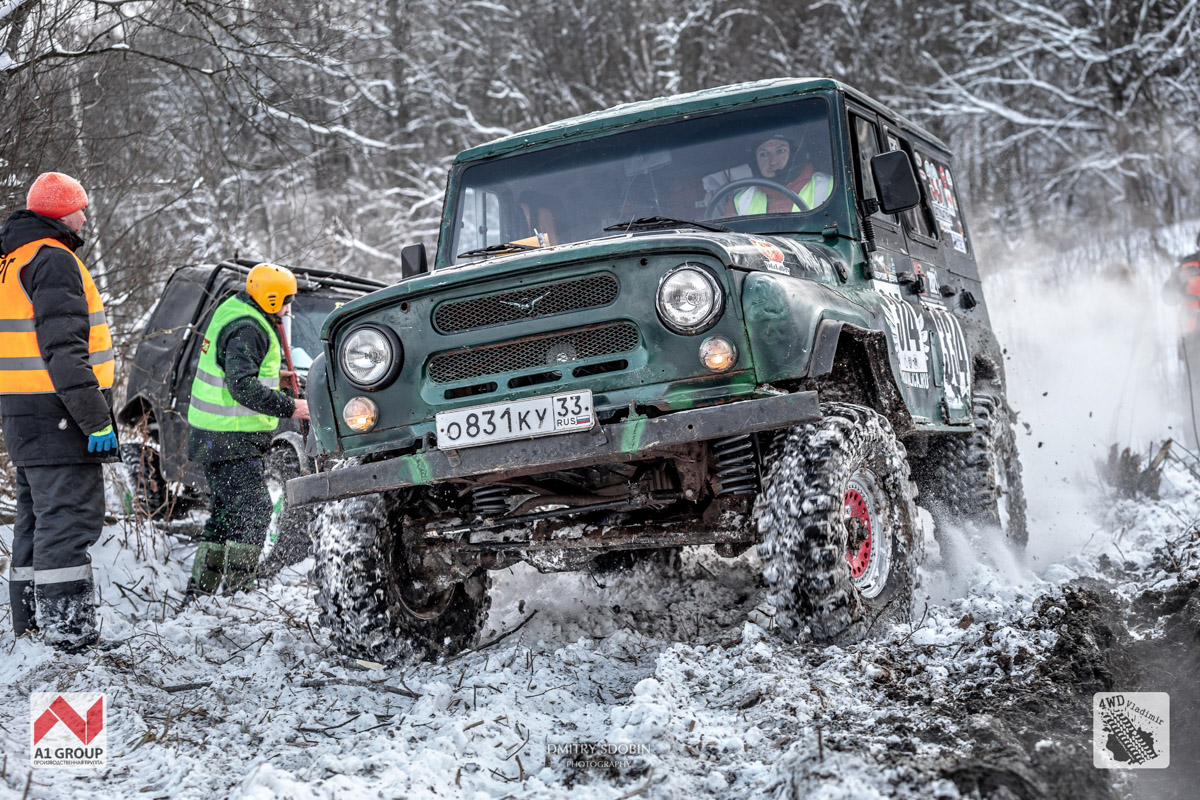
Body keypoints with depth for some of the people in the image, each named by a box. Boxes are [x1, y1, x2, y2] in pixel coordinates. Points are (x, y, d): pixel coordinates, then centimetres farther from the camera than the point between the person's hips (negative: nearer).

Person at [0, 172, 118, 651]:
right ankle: (68, 631, -9)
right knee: (69, 518, -9)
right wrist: (97, 418, -21)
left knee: (39, 518, 17)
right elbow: (64, 350, -22)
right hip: (57, 415, -10)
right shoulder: (53, 261, -15)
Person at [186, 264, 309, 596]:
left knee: (228, 510, 16)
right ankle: (237, 588, -10)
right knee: (253, 509, -9)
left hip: (213, 437, 11)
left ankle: (200, 588, 20)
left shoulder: (232, 310, 14)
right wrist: (289, 407, -25)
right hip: (231, 440, -11)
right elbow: (242, 386, -27)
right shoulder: (246, 330, -19)